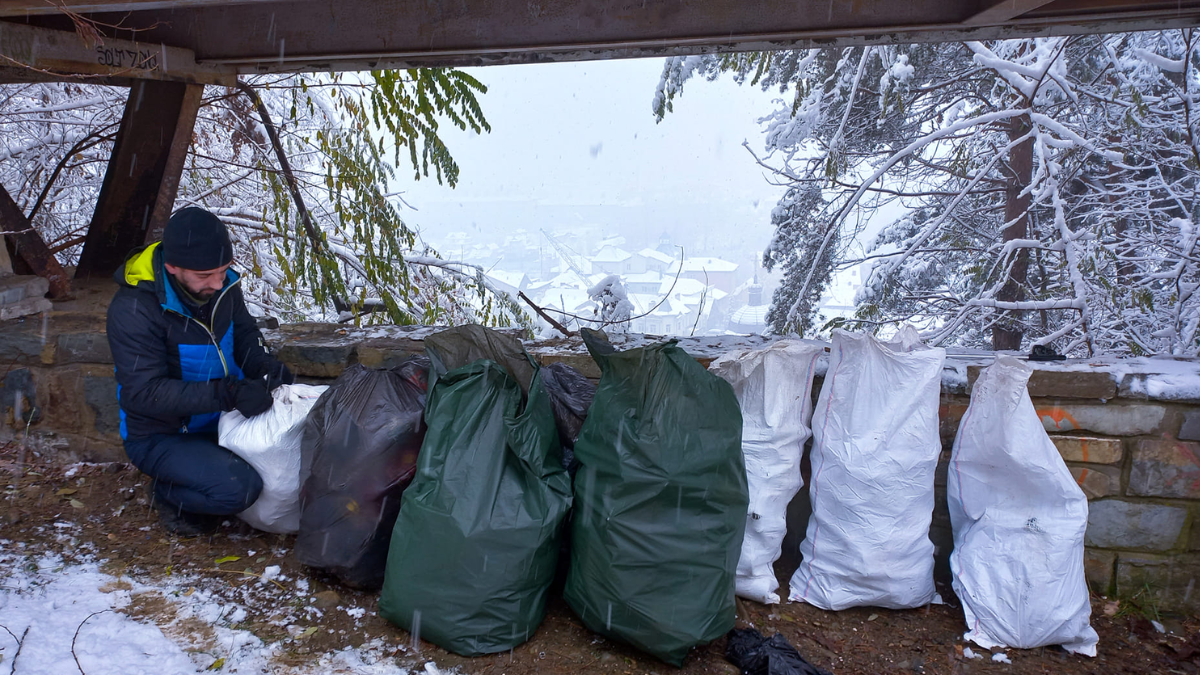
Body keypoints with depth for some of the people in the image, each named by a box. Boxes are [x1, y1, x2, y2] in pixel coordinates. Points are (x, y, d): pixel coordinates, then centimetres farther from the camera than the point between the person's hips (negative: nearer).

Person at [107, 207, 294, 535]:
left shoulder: (222, 283, -8)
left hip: (220, 421, 7)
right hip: (162, 437, -7)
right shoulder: (132, 309, -25)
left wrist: (264, 365, -12)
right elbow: (144, 393, -28)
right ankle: (168, 493, 4)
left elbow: (244, 332, 10)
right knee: (239, 487, -30)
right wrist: (229, 394, -37)